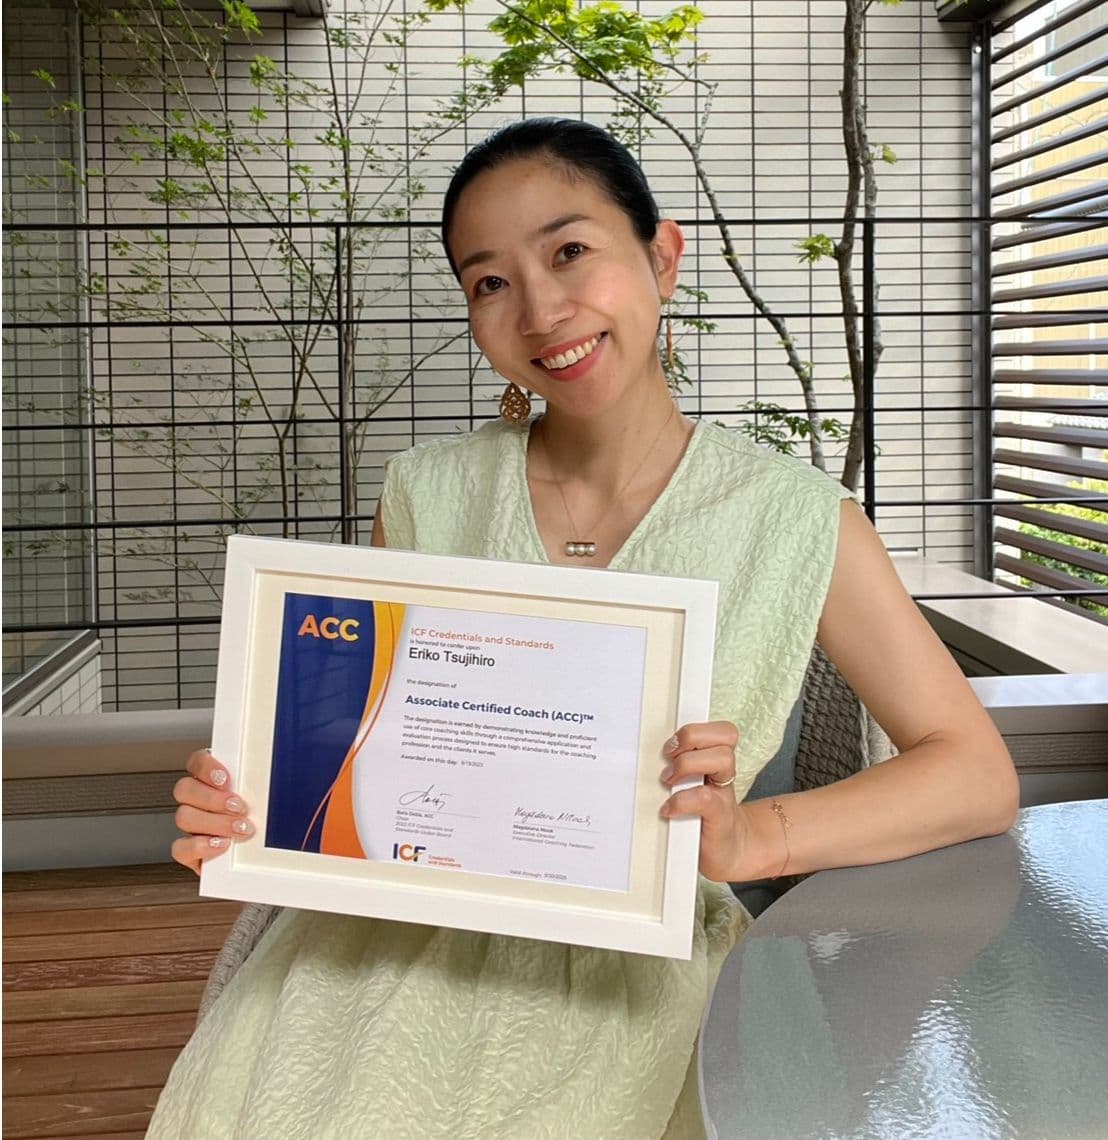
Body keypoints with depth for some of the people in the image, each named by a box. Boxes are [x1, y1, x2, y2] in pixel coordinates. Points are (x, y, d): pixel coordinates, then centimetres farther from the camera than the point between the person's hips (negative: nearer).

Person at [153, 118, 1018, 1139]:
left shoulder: (792, 520, -4)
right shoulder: (428, 498, 3)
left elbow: (979, 775, -5)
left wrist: (749, 838, -20)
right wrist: (244, 819, -13)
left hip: (642, 951, -2)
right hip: (409, 927, 2)